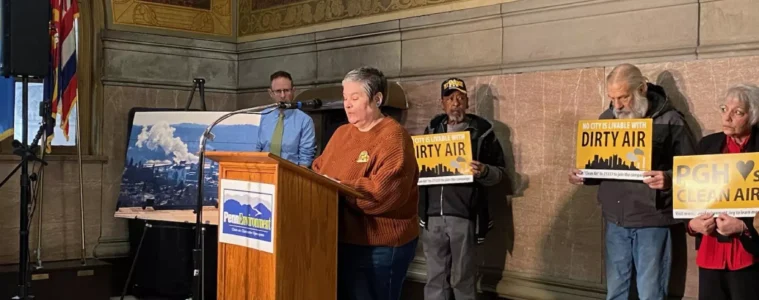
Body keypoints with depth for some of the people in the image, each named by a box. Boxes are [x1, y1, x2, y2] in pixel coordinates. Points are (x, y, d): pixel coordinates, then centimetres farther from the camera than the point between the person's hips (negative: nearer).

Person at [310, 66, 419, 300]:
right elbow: (319, 168, 19)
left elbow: (384, 192, -25)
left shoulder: (393, 137, -13)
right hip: (341, 240, 8)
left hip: (379, 247, -8)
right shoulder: (341, 133, 14)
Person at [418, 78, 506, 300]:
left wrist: (483, 171, -20)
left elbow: (500, 172, 0)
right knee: (435, 277, 9)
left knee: (463, 278, 3)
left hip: (463, 215, -3)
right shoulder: (432, 128, 13)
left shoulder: (482, 131, 1)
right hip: (432, 215, 4)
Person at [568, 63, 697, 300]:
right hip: (615, 219, 5)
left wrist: (669, 178, -28)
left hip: (652, 220, -5)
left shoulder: (669, 120, -7)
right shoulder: (606, 119, 9)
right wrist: (583, 176, -4)